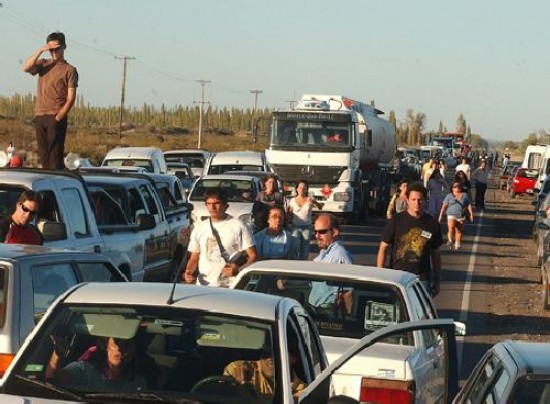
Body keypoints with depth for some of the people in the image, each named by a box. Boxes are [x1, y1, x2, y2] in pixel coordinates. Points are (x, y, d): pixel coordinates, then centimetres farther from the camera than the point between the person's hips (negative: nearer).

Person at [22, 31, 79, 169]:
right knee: (43, 153, 6)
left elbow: (71, 98, -5)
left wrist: (58, 118, -14)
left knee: (55, 154, -11)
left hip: (56, 118, -5)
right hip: (39, 116, 5)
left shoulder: (69, 70, 1)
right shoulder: (43, 64, 15)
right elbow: (26, 68, -4)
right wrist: (40, 51, -8)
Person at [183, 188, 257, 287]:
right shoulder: (199, 228, 14)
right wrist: (188, 272, -2)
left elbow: (253, 256, -3)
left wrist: (238, 269, -21)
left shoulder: (239, 227, 0)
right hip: (203, 286, 4)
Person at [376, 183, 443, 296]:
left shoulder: (432, 224, 6)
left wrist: (437, 280, 13)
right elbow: (382, 249, 1)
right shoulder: (396, 221, 0)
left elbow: (436, 253, 13)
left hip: (422, 279, 1)